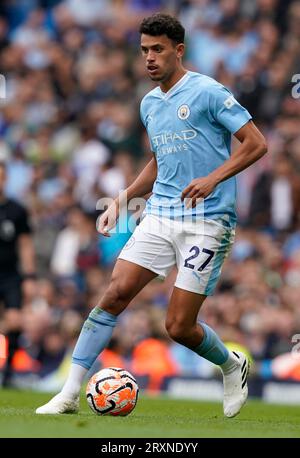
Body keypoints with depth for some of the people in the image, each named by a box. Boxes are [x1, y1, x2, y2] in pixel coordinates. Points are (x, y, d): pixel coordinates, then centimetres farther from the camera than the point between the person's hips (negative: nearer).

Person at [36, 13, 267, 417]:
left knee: (179, 326, -7)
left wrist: (213, 179, -21)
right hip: (160, 215, 6)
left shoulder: (207, 92, -9)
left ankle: (232, 366, 25)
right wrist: (123, 199, 16)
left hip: (206, 222, -6)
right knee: (116, 293, -10)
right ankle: (70, 393, -7)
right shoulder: (149, 104, 14)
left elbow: (256, 144, -10)